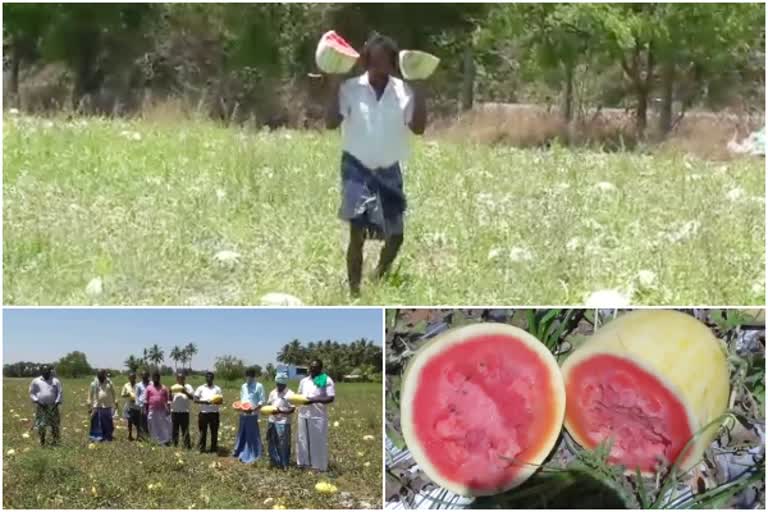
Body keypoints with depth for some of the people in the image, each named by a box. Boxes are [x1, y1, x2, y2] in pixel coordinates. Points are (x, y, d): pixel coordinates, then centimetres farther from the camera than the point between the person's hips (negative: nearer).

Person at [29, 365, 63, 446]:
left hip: (53, 407, 1)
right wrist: (37, 401, -7)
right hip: (41, 407, -1)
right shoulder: (36, 381, 7)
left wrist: (57, 402, -7)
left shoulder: (55, 381, 8)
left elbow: (60, 392, 6)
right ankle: (42, 441, 8)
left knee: (55, 425, 0)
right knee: (41, 425, -4)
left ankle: (54, 440, 11)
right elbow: (32, 393, 7)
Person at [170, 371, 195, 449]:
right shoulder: (173, 388, 8)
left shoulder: (188, 387, 2)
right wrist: (170, 393, -17)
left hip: (184, 411, -3)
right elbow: (170, 399, 3)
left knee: (185, 430, -6)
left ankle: (187, 446, -6)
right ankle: (175, 445, 16)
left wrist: (185, 392, -26)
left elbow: (192, 397, -9)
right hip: (174, 411, 3)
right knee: (175, 430, 7)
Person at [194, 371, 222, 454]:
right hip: (203, 413, 0)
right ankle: (201, 448, 10)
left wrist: (217, 402, -20)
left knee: (214, 432, 1)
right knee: (203, 432, 2)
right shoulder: (201, 388, 6)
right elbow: (195, 400, -1)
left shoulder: (217, 389, 8)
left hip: (214, 413, 1)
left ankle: (214, 449, 6)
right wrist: (204, 402, -17)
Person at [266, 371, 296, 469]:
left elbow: (292, 409, -13)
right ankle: (275, 461, 23)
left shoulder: (290, 394, -9)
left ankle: (284, 464, 5)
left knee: (283, 444, -2)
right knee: (272, 442, 11)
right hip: (272, 421, 6)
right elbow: (269, 404, 18)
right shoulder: (273, 393, 10)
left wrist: (280, 411, -24)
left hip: (283, 422, -6)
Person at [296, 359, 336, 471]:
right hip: (303, 415, 6)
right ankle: (304, 462, 20)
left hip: (318, 416, -6)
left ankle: (320, 465, 4)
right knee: (303, 439, 10)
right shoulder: (304, 381, 13)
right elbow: (300, 394, 23)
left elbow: (331, 398, -12)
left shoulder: (326, 381, -6)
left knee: (318, 441, -1)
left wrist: (315, 400, -22)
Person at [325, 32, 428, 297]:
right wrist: (334, 87, -18)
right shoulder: (351, 88, -9)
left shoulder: (403, 90, -2)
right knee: (357, 233, -11)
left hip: (389, 171, 3)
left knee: (395, 236, 8)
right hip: (358, 169, -3)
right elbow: (331, 123, -14)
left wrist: (418, 92, -12)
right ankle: (354, 291, -3)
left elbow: (418, 127, -7)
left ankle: (379, 280, 36)